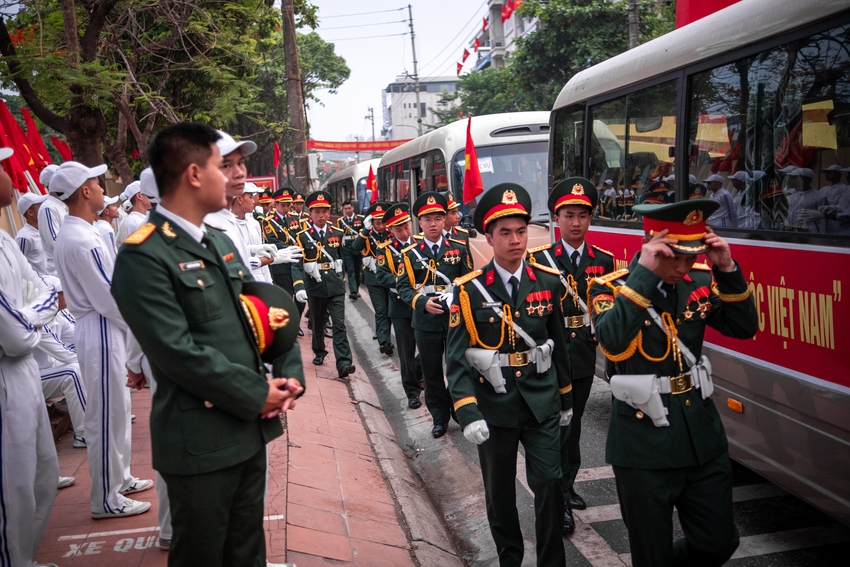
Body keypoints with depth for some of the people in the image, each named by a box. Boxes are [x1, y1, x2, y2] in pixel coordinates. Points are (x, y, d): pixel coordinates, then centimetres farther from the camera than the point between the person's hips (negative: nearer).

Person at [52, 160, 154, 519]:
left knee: (117, 409, 19)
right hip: (101, 332, -10)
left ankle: (119, 479, 33)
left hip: (102, 329, 10)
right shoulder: (82, 241, -22)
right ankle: (105, 499, 13)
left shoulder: (72, 234, 11)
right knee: (106, 415, 1)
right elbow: (108, 299, -21)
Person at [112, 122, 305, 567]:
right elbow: (180, 352, -22)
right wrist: (258, 394, -15)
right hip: (201, 439, -7)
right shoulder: (143, 256, -16)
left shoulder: (220, 242, 12)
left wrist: (290, 375, -3)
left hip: (251, 426, 8)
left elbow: (271, 310, 12)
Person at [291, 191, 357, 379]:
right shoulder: (302, 236, -6)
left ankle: (343, 364, -13)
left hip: (335, 287, 1)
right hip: (314, 288, -1)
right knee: (317, 323, 16)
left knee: (339, 325, -8)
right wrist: (299, 287, -25)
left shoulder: (337, 233, 3)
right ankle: (319, 352, 38)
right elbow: (297, 265, -13)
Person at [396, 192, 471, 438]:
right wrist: (423, 302, -18)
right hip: (426, 322, 0)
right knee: (432, 373, 10)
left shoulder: (459, 248, 3)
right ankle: (439, 418, 25)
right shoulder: (410, 254, 2)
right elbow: (402, 287, -1)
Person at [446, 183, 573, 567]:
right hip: (493, 408, -1)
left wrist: (566, 399, 13)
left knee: (550, 485, 0)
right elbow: (457, 357, -12)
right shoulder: (468, 290, -10)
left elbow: (558, 345, 7)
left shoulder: (548, 282, -2)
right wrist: (467, 413, -21)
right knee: (500, 491, 14)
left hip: (542, 406, 1)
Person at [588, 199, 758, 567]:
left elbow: (744, 328, -3)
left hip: (703, 436, 5)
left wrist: (727, 270, -15)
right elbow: (612, 343, -31)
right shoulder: (611, 287, -13)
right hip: (644, 445, -5)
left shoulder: (700, 280, 1)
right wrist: (645, 273, -32)